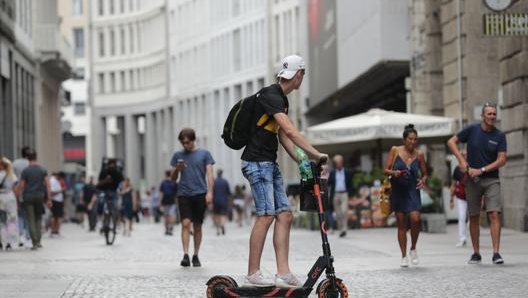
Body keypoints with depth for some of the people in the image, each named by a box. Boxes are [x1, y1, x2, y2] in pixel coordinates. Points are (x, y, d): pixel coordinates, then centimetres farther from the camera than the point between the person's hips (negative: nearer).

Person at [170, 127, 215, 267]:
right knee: (186, 223, -13)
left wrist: (210, 192, -10)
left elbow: (210, 174, 1)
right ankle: (185, 255, -17)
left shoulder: (204, 154, 5)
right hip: (184, 194, 1)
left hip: (200, 194, -1)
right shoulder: (178, 155, 10)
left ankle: (196, 256, 13)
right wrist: (177, 169, -8)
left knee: (197, 226, 4)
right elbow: (173, 178, 14)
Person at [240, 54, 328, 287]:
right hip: (257, 162, -10)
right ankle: (253, 274, -8)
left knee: (285, 215, 3)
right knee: (266, 215, -13)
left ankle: (283, 274, 0)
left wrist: (301, 160, 6)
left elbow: (283, 136, 17)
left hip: (270, 163, 10)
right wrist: (315, 154, -23)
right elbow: (290, 130, -24)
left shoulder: (282, 99, 17)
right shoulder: (270, 95, -15)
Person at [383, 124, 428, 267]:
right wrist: (394, 172, -19)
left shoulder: (419, 155, 2)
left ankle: (413, 249, 4)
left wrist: (423, 180, -10)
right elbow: (385, 170, 1)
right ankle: (404, 257, 10)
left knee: (415, 219, -18)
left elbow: (424, 173, 12)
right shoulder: (395, 151, -1)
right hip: (397, 191, 0)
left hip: (412, 191, 0)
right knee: (401, 224, 2)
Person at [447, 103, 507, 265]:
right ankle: (476, 254, 16)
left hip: (491, 180, -1)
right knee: (474, 217, 6)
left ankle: (496, 253, -17)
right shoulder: (472, 130, -2)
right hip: (472, 180, 1)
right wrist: (461, 160, -9)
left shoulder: (500, 136, -2)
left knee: (494, 214, -14)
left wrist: (481, 170, -14)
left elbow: (501, 160, -7)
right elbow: (451, 142, 3)